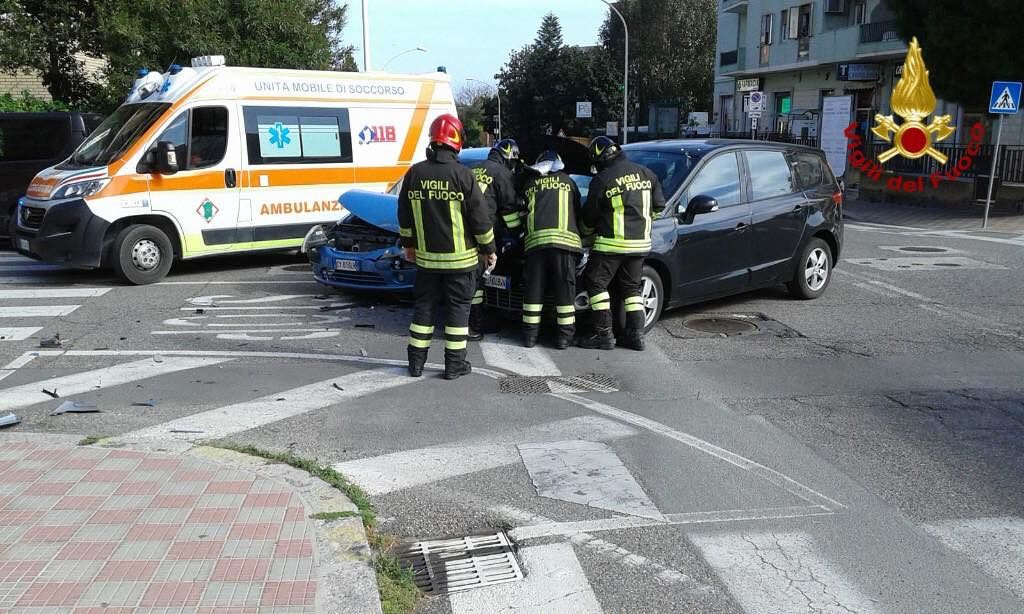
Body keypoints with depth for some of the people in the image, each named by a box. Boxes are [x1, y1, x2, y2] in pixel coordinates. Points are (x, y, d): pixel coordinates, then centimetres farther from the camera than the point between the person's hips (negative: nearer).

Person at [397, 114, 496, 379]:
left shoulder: (414, 173, -1)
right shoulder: (463, 175, -13)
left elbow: (404, 216, 9)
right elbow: (480, 217, -9)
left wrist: (408, 244, 22)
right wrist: (489, 249, 3)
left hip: (426, 257, 4)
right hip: (460, 257, -3)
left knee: (424, 305, 13)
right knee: (458, 307, 6)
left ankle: (416, 362, 18)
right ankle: (454, 363, 9)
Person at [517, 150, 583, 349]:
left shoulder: (529, 184, 19)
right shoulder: (568, 182, 17)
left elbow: (523, 212, 24)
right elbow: (577, 212, 24)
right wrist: (580, 234, 40)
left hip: (535, 241, 1)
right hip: (564, 239, -1)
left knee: (534, 288, 7)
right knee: (564, 289, 3)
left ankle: (530, 334, 10)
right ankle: (565, 335, 5)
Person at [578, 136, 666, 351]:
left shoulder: (602, 180, -9)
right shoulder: (646, 174, 6)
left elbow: (589, 216, 0)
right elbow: (659, 205, 12)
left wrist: (585, 233, 21)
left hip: (611, 243, -6)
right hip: (640, 243, 6)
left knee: (596, 284, 3)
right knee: (631, 288, 16)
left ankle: (604, 334, -1)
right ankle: (636, 334, 12)